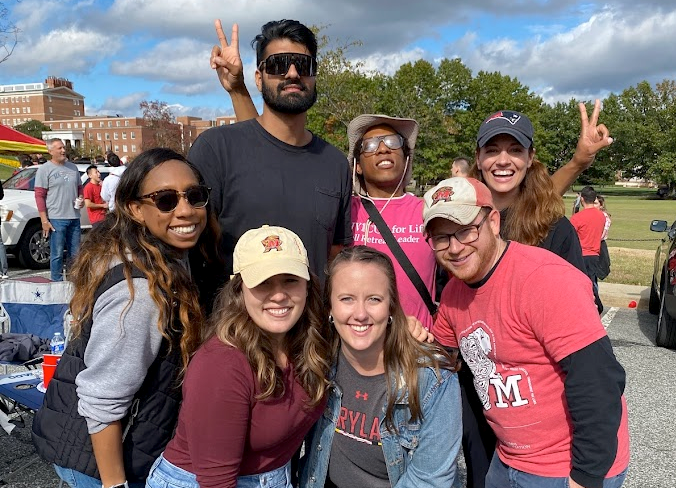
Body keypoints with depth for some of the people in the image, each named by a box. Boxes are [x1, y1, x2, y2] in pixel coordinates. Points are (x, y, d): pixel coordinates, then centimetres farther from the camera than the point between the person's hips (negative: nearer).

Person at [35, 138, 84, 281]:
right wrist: (44, 220, -13)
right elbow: (39, 195, -7)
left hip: (74, 217, 5)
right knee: (57, 254, -1)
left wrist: (81, 199, 1)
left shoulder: (73, 167, 14)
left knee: (75, 253, 11)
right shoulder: (44, 169, -3)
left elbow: (79, 187, 25)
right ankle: (57, 282, 7)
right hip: (56, 218, -5)